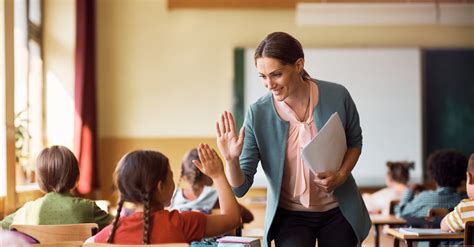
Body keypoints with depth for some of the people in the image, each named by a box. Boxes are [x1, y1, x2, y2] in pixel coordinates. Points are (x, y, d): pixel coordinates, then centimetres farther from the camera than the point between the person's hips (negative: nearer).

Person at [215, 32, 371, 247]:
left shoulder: (337, 97, -14)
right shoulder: (258, 114, -15)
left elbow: (355, 142, 7)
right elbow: (241, 187, -13)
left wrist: (341, 175, -11)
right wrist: (231, 160, -32)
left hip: (338, 212, 1)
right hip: (290, 215, -1)